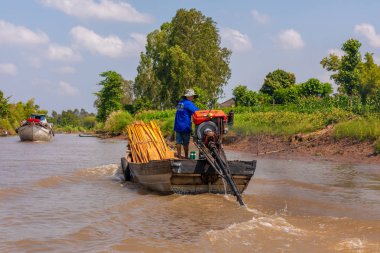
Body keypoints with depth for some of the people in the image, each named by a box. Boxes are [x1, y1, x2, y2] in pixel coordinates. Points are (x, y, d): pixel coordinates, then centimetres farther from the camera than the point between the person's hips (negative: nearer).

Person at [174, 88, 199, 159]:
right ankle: (186, 157, 12)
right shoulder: (188, 103, -11)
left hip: (178, 126, 6)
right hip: (185, 126, -6)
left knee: (178, 142, 8)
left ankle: (179, 156, 10)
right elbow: (196, 111, -19)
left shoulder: (180, 103, 13)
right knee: (186, 143, 4)